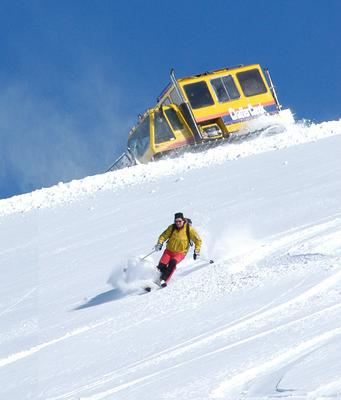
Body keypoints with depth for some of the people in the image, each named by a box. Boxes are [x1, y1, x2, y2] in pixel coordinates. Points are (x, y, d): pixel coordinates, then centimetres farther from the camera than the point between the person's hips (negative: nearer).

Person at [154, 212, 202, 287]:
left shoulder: (189, 229, -11)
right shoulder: (172, 227, -5)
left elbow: (198, 240, -3)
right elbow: (163, 236, 5)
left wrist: (197, 251, -11)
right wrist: (159, 243, -14)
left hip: (180, 253, -3)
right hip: (169, 250, 3)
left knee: (172, 263, -31)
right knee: (162, 265, -18)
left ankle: (164, 280, -28)